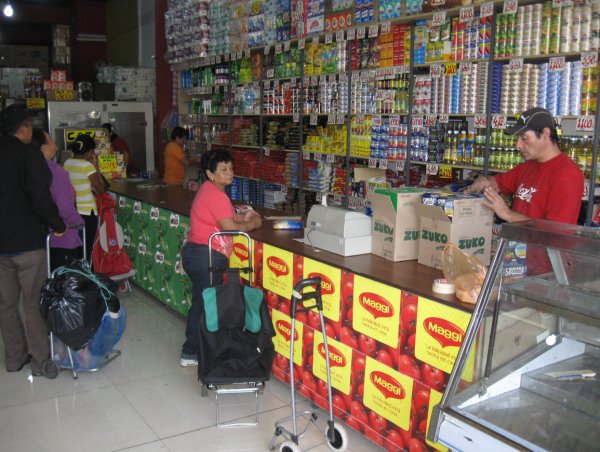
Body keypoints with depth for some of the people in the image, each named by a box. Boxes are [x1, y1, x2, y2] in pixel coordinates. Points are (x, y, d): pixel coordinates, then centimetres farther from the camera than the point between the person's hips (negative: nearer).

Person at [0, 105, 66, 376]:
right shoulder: (28, 154, -14)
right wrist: (58, 225, -9)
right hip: (28, 242, -6)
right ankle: (41, 360, 14)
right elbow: (41, 198, -22)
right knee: (34, 303, 5)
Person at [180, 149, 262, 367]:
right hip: (206, 256, -11)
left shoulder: (209, 190, 16)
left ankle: (192, 350, 27)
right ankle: (191, 353, 8)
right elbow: (231, 227, -20)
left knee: (201, 303, 17)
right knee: (206, 304, -1)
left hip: (195, 253, 11)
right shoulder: (216, 194, -16)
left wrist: (242, 217, 11)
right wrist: (253, 223, -5)